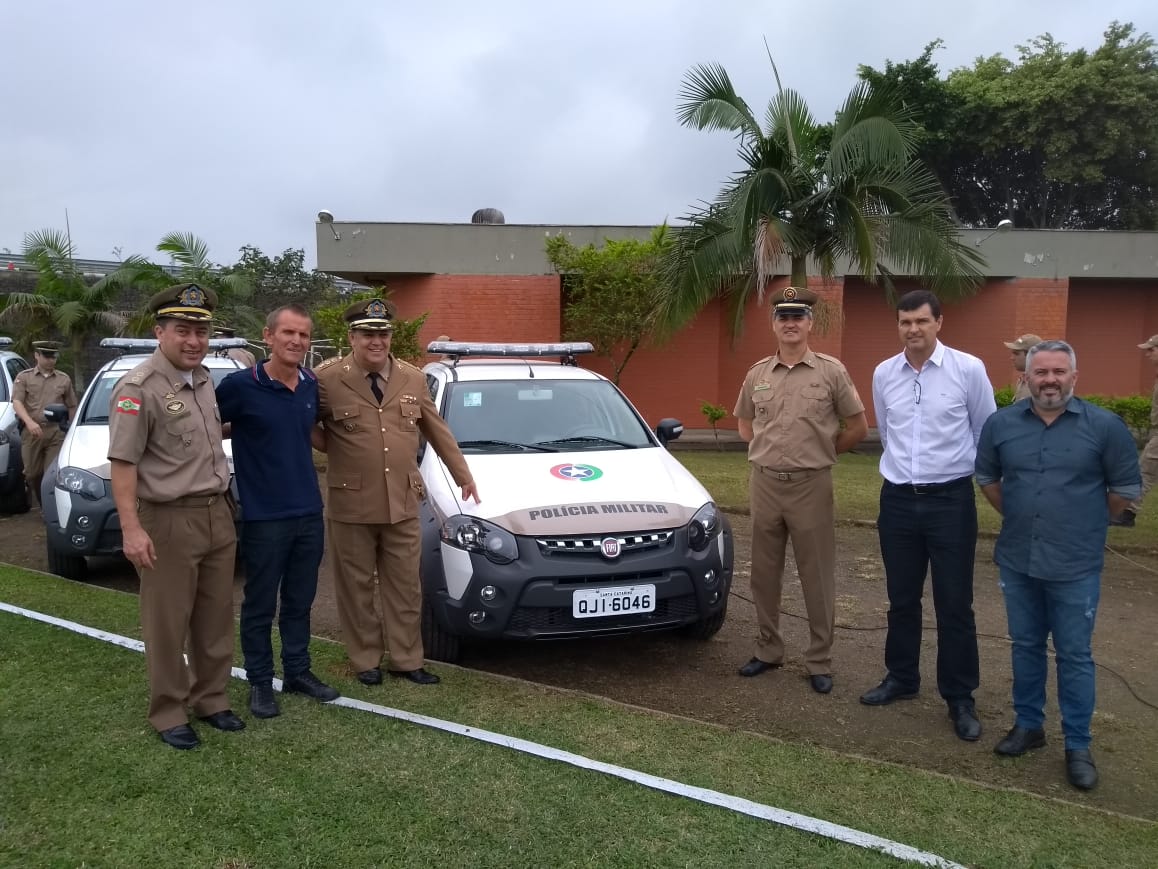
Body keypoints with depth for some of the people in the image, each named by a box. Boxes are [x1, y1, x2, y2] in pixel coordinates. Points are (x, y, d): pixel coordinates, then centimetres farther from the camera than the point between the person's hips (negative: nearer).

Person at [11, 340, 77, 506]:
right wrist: (29, 421, -22)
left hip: (56, 433, -1)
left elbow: (72, 407, 16)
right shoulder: (24, 377, 8)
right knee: (32, 474, 8)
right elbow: (17, 402, -5)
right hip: (32, 432, 1)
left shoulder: (64, 379, 13)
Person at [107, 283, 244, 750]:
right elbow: (123, 462, -17)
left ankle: (211, 699, 27)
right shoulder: (138, 388, -14)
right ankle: (168, 712, 16)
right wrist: (131, 528, -22)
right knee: (168, 623, 3)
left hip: (217, 514, 7)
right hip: (169, 521, -7)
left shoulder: (203, 379, 10)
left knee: (215, 618, 14)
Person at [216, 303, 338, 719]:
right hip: (264, 516, -5)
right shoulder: (241, 385, -14)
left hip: (309, 512, 5)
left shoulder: (312, 385, 4)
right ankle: (259, 682, 22)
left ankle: (298, 671, 30)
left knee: (300, 601, 16)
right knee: (260, 606, 8)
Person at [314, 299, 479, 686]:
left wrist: (464, 475, 17)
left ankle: (406, 659, 25)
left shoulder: (413, 379, 5)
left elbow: (438, 432, 13)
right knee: (357, 588, 9)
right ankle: (365, 660, 25)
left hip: (403, 503, 3)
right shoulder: (327, 379, -9)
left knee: (405, 586, 11)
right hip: (351, 505, -3)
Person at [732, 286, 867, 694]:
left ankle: (819, 662, 15)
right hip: (764, 483, 4)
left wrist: (820, 451, 7)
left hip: (811, 485, -4)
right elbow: (744, 424, 21)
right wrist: (771, 448, 9)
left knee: (817, 577, 3)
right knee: (764, 573, 12)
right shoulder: (757, 373, 7)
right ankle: (768, 650, 27)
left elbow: (858, 428, 1)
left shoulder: (831, 371, -4)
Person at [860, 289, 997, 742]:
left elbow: (987, 433, 4)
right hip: (898, 500, 3)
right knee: (902, 600, 14)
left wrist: (972, 473, 13)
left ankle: (960, 698, 18)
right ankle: (901, 679, 31)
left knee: (954, 604, 4)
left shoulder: (968, 369, -8)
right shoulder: (883, 374, 2)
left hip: (951, 499, -3)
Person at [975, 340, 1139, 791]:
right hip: (1017, 561, 3)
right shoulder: (1000, 424, -1)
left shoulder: (1105, 426, -9)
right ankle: (1028, 725, 31)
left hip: (1075, 567, -3)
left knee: (1074, 656, 6)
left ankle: (1078, 746, 19)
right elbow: (987, 477, 16)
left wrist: (1084, 523, 9)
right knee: (1025, 647, 16)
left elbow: (1126, 487, 2)